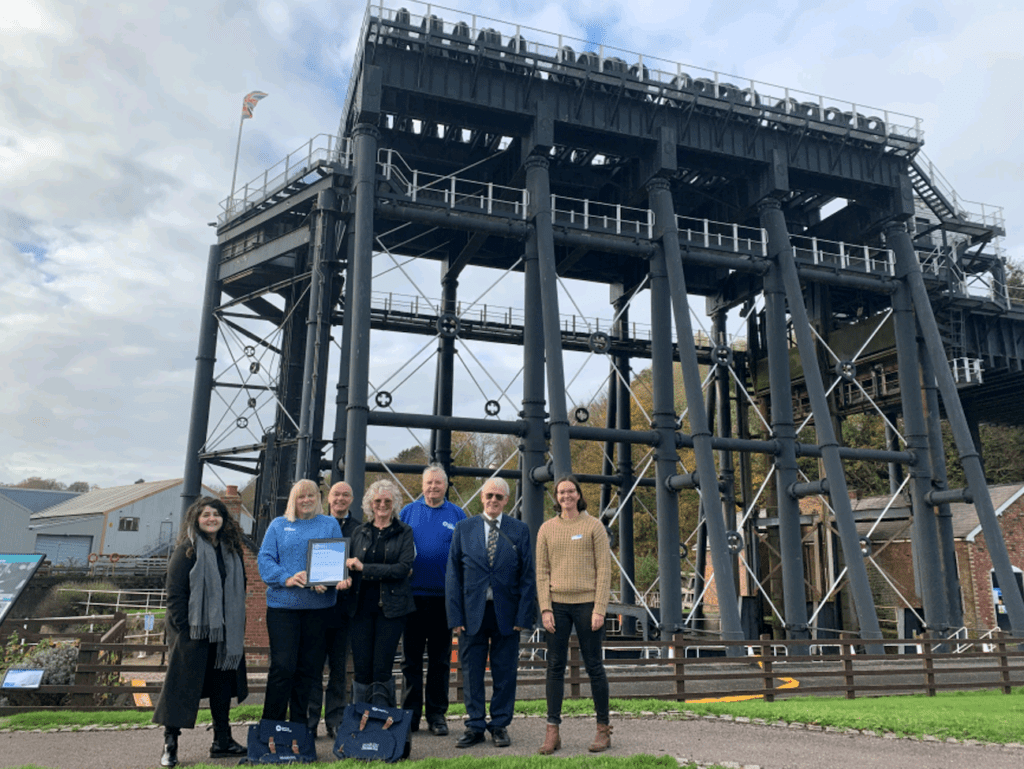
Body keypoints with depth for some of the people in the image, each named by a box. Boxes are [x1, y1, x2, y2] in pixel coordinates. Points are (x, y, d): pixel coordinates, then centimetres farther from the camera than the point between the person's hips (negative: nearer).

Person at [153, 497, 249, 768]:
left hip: (224, 631, 6)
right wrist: (183, 628, -16)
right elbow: (175, 593, -11)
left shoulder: (231, 549, 9)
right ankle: (170, 745, 12)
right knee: (182, 686, 0)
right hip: (193, 631, -6)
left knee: (222, 684, 11)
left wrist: (237, 626, 6)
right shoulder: (187, 550, -8)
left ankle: (222, 741, 22)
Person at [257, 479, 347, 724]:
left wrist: (333, 580, -16)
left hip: (319, 604, 1)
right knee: (282, 666, -5)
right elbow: (265, 558, 1)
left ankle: (300, 725, 21)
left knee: (310, 667, 8)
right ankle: (272, 725, 7)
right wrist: (286, 578, -16)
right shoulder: (278, 525, 9)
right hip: (283, 604, -1)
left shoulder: (330, 524, 11)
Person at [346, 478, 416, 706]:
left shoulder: (403, 532, 3)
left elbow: (404, 568, -9)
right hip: (361, 606, 3)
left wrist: (364, 568, -13)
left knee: (382, 670, -4)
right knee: (361, 668, 2)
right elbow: (352, 565, 16)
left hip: (391, 607, -3)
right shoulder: (360, 531, 13)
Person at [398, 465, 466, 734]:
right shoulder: (408, 512, 8)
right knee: (411, 658, 7)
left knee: (440, 659, 8)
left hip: (443, 596, 0)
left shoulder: (457, 515, 5)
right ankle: (410, 713, 17)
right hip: (412, 594, 1)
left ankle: (436, 714, 18)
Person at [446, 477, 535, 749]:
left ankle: (500, 726, 22)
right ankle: (475, 727, 21)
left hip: (506, 614, 0)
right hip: (472, 612, 1)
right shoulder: (463, 529, 5)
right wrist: (455, 616, -3)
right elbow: (453, 574, 4)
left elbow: (527, 575, 1)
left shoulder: (520, 530, 3)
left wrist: (523, 615, -6)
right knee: (472, 673, 7)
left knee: (505, 674, 7)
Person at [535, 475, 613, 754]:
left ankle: (603, 729, 17)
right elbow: (541, 571, 7)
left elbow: (604, 570, -2)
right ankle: (552, 732, 8)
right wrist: (545, 609, -2)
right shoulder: (547, 529, 8)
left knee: (594, 666, 5)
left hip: (587, 603, -2)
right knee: (555, 667, 3)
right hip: (557, 605, 2)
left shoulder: (593, 526, 1)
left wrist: (599, 609, -9)